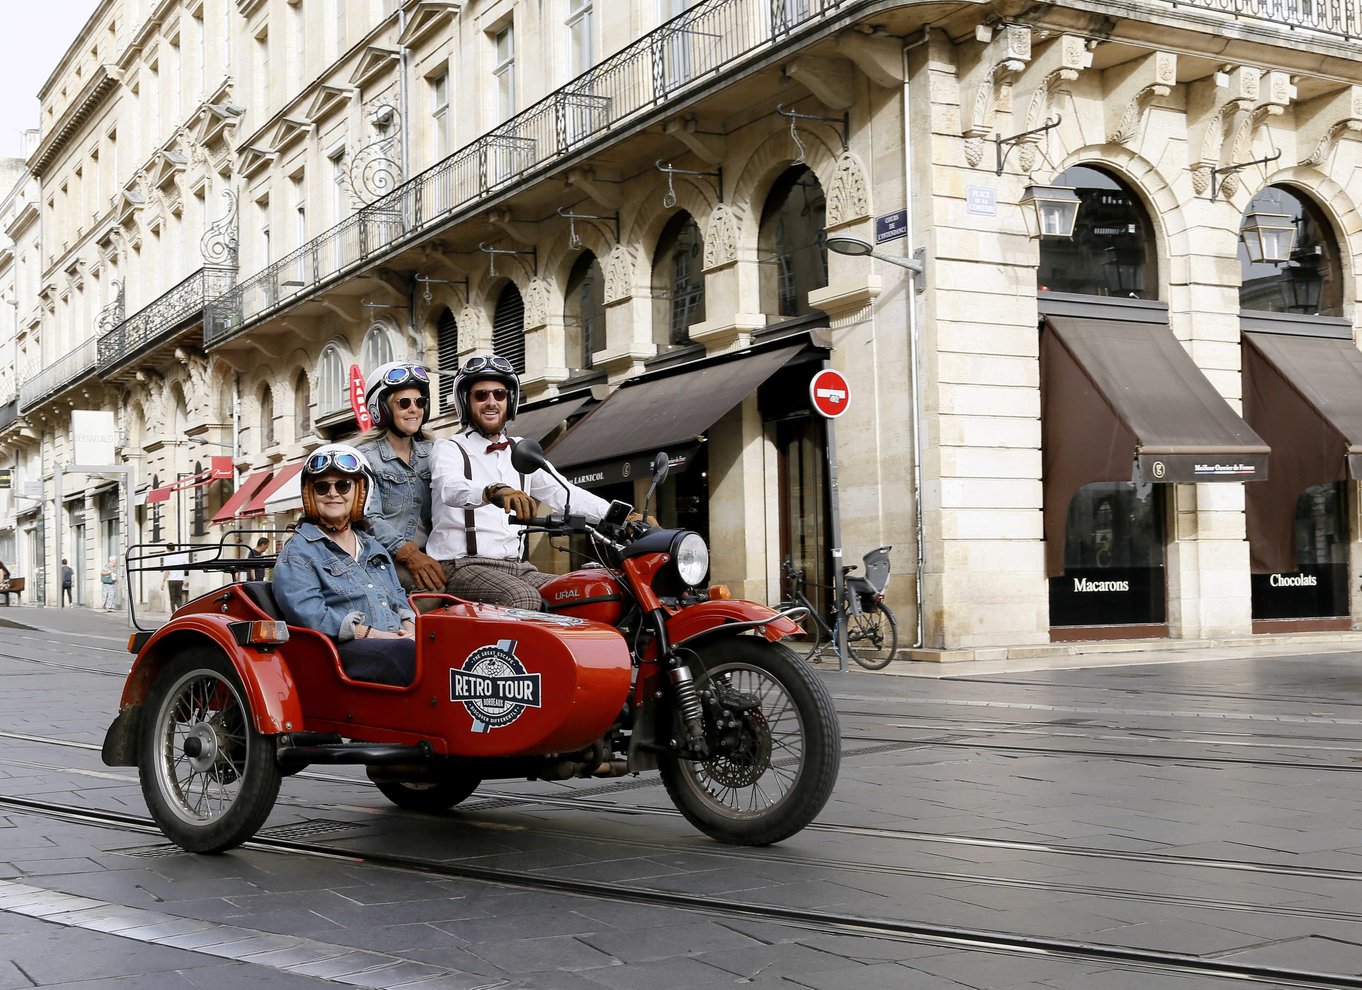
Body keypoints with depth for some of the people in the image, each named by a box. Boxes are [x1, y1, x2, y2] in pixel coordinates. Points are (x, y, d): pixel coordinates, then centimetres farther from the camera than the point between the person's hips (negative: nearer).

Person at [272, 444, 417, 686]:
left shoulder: (374, 548, 32)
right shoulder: (297, 552, 8)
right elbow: (308, 615, -7)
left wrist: (410, 630, -1)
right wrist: (379, 636, -14)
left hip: (397, 641, 6)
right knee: (410, 653, -38)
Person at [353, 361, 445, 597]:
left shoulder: (431, 453, 18)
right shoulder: (365, 456, 1)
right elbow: (369, 518, -11)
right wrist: (408, 554, -26)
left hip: (428, 556, 5)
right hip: (386, 559, -5)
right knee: (437, 588, -33)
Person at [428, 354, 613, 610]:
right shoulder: (448, 450, 1)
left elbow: (562, 492, 10)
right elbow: (452, 488, -22)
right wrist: (494, 491, -46)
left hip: (515, 567, 6)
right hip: (462, 566, -6)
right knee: (523, 598, -34)